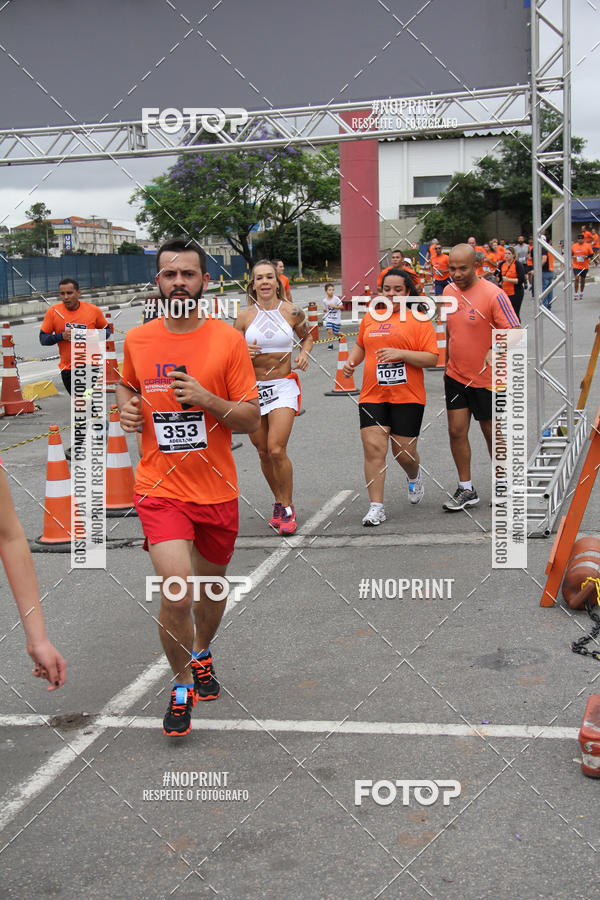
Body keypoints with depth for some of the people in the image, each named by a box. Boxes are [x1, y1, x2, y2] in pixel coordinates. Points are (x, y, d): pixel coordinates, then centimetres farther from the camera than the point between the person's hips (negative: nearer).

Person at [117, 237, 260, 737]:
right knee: (177, 589, -17)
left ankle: (201, 654, 50)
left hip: (216, 490, 1)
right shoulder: (138, 340, 0)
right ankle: (182, 687, 8)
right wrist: (127, 408, 0)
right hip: (161, 488, -1)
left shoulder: (228, 340, -6)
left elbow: (253, 420, -5)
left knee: (211, 586, 18)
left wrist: (206, 399, -21)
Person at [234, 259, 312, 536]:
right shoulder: (245, 316, 0)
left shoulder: (291, 312, -2)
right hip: (252, 387, 2)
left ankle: (288, 508, 3)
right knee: (263, 453, 8)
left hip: (283, 387, -2)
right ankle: (279, 502, 29)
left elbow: (307, 336, 17)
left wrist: (304, 354, -3)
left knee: (277, 450, -14)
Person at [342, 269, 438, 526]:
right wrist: (351, 361, 10)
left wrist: (401, 354, -19)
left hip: (408, 397, -3)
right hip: (372, 395, 3)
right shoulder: (370, 317, 13)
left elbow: (432, 358, -7)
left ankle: (414, 477, 40)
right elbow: (360, 345, 30)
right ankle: (376, 507, -4)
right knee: (373, 447, -9)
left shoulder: (418, 320, 0)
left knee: (404, 451, 4)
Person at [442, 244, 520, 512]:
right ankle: (466, 490, 13)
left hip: (486, 379, -5)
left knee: (491, 433, 9)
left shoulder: (493, 294, -18)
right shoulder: (449, 291, 2)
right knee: (457, 431, 1)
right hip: (456, 377, 5)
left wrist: (495, 350, -37)